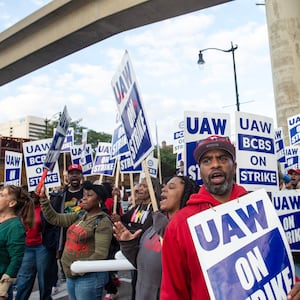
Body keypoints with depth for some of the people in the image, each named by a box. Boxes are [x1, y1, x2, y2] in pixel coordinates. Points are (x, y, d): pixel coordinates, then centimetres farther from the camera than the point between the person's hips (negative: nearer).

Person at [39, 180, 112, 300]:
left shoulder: (103, 222, -16)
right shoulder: (79, 215, 7)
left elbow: (100, 254, -20)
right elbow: (54, 218, 7)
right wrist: (43, 198, -1)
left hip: (88, 276, -7)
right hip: (71, 275, 7)